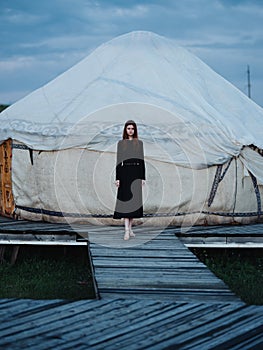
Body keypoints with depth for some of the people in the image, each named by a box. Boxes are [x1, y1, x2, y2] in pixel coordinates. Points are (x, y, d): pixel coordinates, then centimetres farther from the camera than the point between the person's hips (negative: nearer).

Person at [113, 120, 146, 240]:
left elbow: (142, 160, 7)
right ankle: (127, 231, -14)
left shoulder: (139, 143, 8)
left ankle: (130, 228, 14)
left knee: (134, 199, 4)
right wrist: (117, 178, -5)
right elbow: (118, 161, 2)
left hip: (136, 173, 2)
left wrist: (143, 177, 1)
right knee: (125, 200, -9)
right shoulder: (121, 143, 5)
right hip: (125, 173, -2)